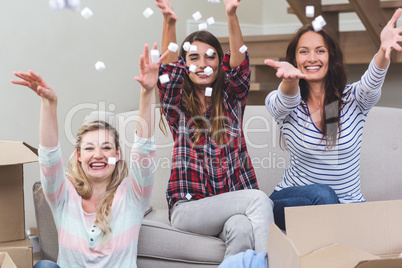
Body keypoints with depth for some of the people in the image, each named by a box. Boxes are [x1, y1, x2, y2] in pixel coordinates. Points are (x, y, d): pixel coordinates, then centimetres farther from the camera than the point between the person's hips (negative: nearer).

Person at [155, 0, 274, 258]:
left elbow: (239, 64, -5)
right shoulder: (177, 105, 9)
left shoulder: (232, 100, 12)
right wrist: (169, 22, -29)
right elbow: (169, 70, -10)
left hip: (232, 203, 2)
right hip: (189, 206, -2)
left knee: (243, 227, -35)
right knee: (259, 199, -29)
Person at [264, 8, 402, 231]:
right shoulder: (281, 104, -4)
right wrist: (290, 79, -56)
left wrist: (384, 50, -50)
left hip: (348, 203, 1)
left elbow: (371, 83, -25)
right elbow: (283, 103, -29)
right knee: (321, 195, -34)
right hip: (292, 201, -1)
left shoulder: (353, 99, -2)